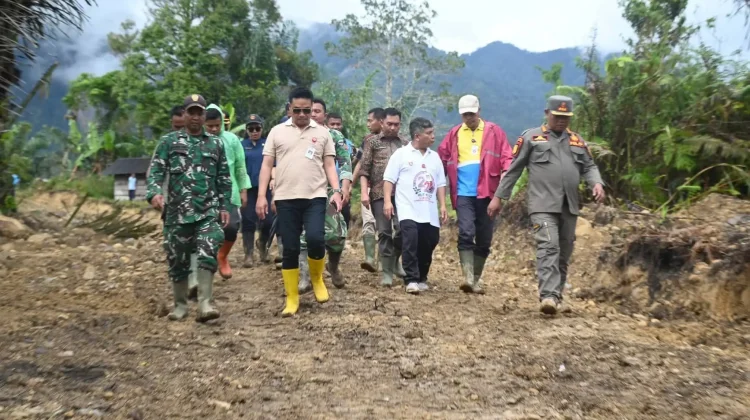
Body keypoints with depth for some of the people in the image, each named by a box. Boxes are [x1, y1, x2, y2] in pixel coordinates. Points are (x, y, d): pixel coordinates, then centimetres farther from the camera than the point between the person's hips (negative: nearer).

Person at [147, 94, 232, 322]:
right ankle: (180, 304, 23)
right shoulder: (169, 141, 6)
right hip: (177, 212, 0)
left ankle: (204, 304, -11)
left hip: (208, 212, 0)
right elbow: (156, 171, -2)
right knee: (177, 260, 8)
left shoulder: (216, 144, 11)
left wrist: (224, 206, 7)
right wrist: (154, 193, -21)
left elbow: (224, 179, 13)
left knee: (207, 255, -15)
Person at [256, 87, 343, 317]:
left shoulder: (322, 133, 10)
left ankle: (317, 278, 11)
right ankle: (292, 299, 15)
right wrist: (261, 196, 0)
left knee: (315, 238, -19)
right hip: (285, 199, 1)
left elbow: (329, 165, 9)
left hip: (315, 197, -1)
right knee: (290, 249, 3)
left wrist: (336, 190, -6)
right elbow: (267, 165, 8)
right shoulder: (277, 132, 9)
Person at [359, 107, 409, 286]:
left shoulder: (406, 144, 14)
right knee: (384, 232, -1)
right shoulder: (373, 142, 7)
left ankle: (394, 261, 21)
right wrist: (364, 192, -8)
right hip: (379, 193, -2)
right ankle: (387, 272, 5)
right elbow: (364, 169, 2)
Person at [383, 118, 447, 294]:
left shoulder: (434, 157, 16)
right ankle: (412, 280, -11)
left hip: (430, 212, 5)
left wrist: (443, 205, 9)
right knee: (410, 243, -17)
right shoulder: (401, 154, 1)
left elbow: (440, 184, 17)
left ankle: (422, 279, 24)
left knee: (428, 245, 8)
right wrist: (387, 201, -14)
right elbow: (389, 179, -3)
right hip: (409, 211, -5)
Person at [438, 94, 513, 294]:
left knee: (484, 239, 7)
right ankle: (468, 278, -17)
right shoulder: (454, 134, 9)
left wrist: (505, 173, -21)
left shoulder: (494, 131, 4)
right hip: (463, 194, 0)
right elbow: (441, 159, 9)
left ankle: (476, 279, 20)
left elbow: (506, 156, -2)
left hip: (486, 193, 0)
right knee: (466, 233, -15)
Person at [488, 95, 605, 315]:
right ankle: (548, 296, -25)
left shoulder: (577, 140, 18)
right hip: (543, 205, -5)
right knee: (548, 248, -19)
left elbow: (589, 166, 18)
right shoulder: (531, 137, 5)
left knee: (564, 253, 10)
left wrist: (597, 183, -5)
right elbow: (513, 169, 6)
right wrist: (498, 197, 3)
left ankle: (557, 296, 21)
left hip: (569, 206, 5)